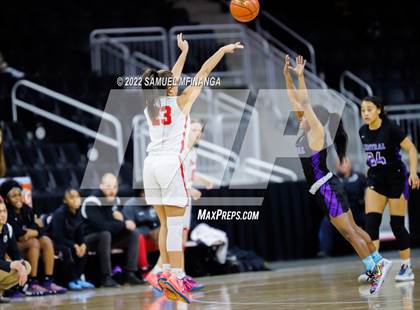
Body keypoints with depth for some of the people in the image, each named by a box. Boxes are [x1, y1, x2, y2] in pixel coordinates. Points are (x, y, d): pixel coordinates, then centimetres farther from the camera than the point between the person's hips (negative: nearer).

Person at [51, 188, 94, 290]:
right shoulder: (59, 213, -22)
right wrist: (74, 245, -28)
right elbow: (58, 237, -24)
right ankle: (73, 281, -22)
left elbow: (80, 233, 2)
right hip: (55, 242, -7)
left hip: (69, 241, 7)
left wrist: (83, 244, -19)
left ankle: (78, 278, -10)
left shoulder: (78, 213, -4)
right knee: (67, 250, -33)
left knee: (84, 249, -16)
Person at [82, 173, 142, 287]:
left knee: (133, 234, -7)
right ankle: (106, 277, -33)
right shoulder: (92, 202, -22)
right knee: (105, 234, -37)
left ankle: (129, 273, -11)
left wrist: (121, 220, -21)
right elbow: (101, 226, -34)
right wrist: (124, 224, -28)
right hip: (89, 238, -7)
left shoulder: (115, 201, 2)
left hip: (107, 238, 7)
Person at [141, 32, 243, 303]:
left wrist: (184, 52, 40)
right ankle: (175, 276, -18)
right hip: (171, 163, -6)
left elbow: (171, 80, 30)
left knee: (165, 223, 11)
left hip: (151, 164, 6)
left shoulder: (151, 105, 15)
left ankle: (168, 271, 7)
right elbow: (204, 73, 6)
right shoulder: (180, 102, 0)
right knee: (175, 224, -9)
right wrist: (223, 50, 14)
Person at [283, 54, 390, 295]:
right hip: (325, 190, 9)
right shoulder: (306, 132, 10)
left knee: (349, 232, -7)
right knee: (353, 229, 13)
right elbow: (296, 101, 11)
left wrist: (300, 76, -17)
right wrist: (287, 75, 7)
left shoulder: (317, 132, -11)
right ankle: (379, 264, 20)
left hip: (328, 189, -9)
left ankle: (376, 268, -5)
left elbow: (305, 102, -18)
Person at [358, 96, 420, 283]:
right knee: (371, 222, -10)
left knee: (397, 224, -1)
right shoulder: (363, 132, 1)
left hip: (396, 178, -5)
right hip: (375, 180, 5)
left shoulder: (391, 128, -16)